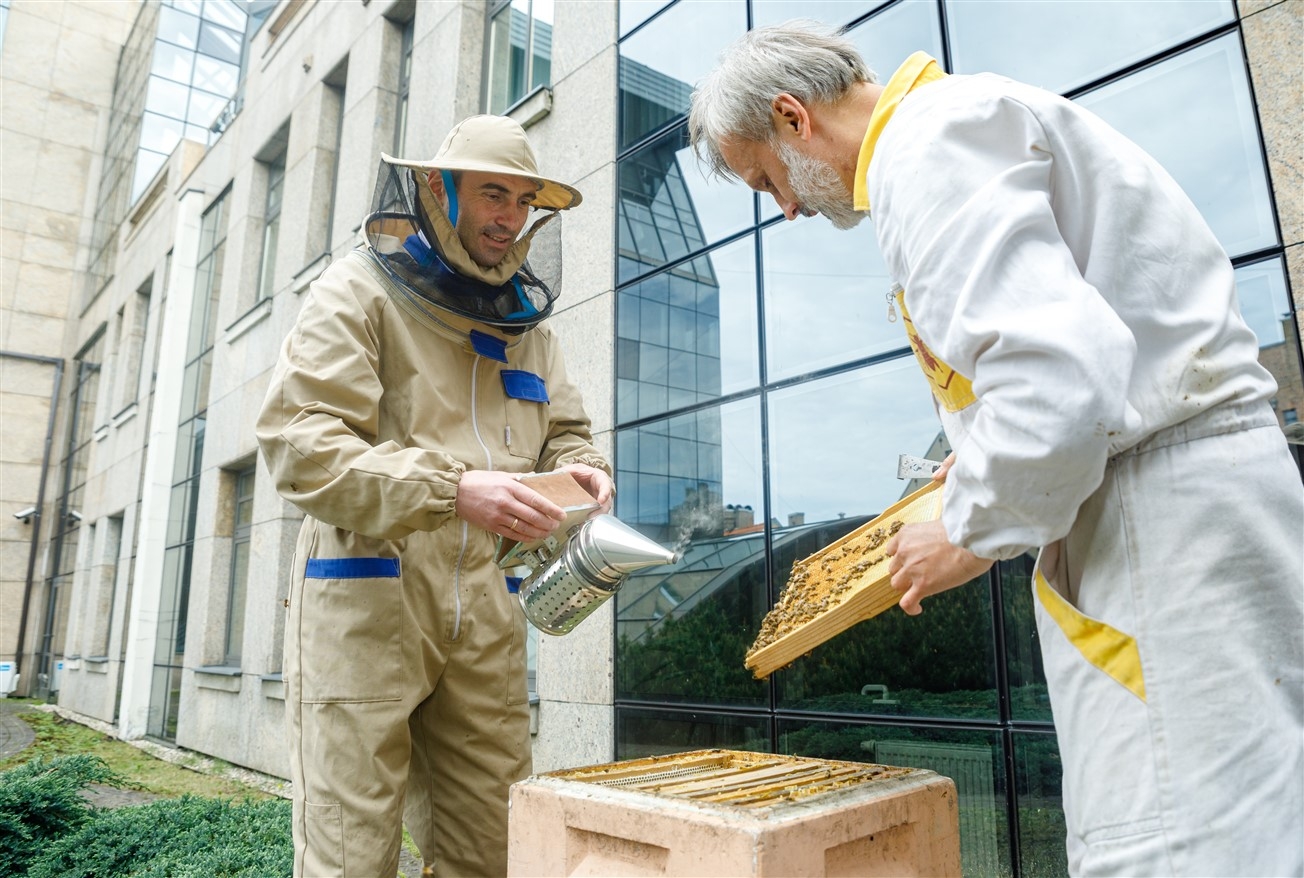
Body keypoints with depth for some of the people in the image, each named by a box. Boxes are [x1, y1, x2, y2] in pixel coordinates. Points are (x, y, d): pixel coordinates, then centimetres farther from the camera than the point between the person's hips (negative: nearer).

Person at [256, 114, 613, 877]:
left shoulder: (528, 323, 19)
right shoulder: (360, 291, 1)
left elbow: (564, 432, 20)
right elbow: (298, 445, -10)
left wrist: (581, 472, -6)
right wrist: (452, 490, -24)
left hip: (484, 614, 5)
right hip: (368, 596, -4)